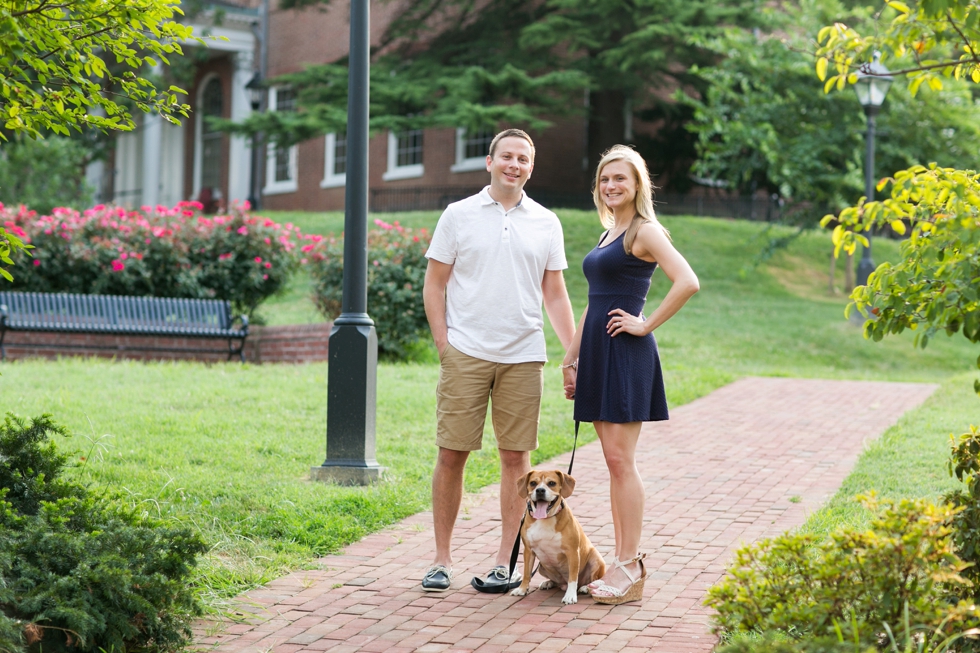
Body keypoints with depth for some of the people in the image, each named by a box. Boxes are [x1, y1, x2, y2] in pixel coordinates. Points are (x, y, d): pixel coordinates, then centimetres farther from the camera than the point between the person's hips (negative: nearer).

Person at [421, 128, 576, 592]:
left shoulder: (546, 223, 10)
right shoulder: (459, 215, 4)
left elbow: (556, 295, 12)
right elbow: (434, 284, 5)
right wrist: (443, 345, -4)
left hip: (523, 357, 2)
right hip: (466, 354, -2)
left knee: (516, 456, 3)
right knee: (451, 453, 0)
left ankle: (505, 562, 12)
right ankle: (442, 558, 11)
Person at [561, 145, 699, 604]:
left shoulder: (645, 231, -7)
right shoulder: (607, 235, 19)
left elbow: (687, 282, -21)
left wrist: (647, 325, -15)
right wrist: (571, 358, 21)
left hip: (627, 353, -9)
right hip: (597, 351, 9)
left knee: (621, 459, -8)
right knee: (613, 460, 9)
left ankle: (630, 570, -3)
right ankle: (624, 561, 15)